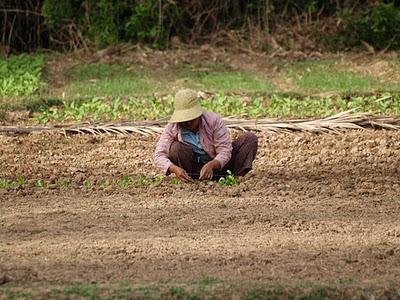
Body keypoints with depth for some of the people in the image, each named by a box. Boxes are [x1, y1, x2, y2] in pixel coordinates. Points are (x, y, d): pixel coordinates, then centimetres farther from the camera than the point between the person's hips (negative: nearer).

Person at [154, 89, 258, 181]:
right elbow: (159, 155, -22)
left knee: (250, 139, -17)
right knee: (175, 148, -30)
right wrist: (174, 168, -43)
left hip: (216, 164, 0)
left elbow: (224, 151, -21)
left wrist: (211, 165, -42)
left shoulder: (213, 120, -19)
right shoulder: (172, 127, -16)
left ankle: (236, 177, -29)